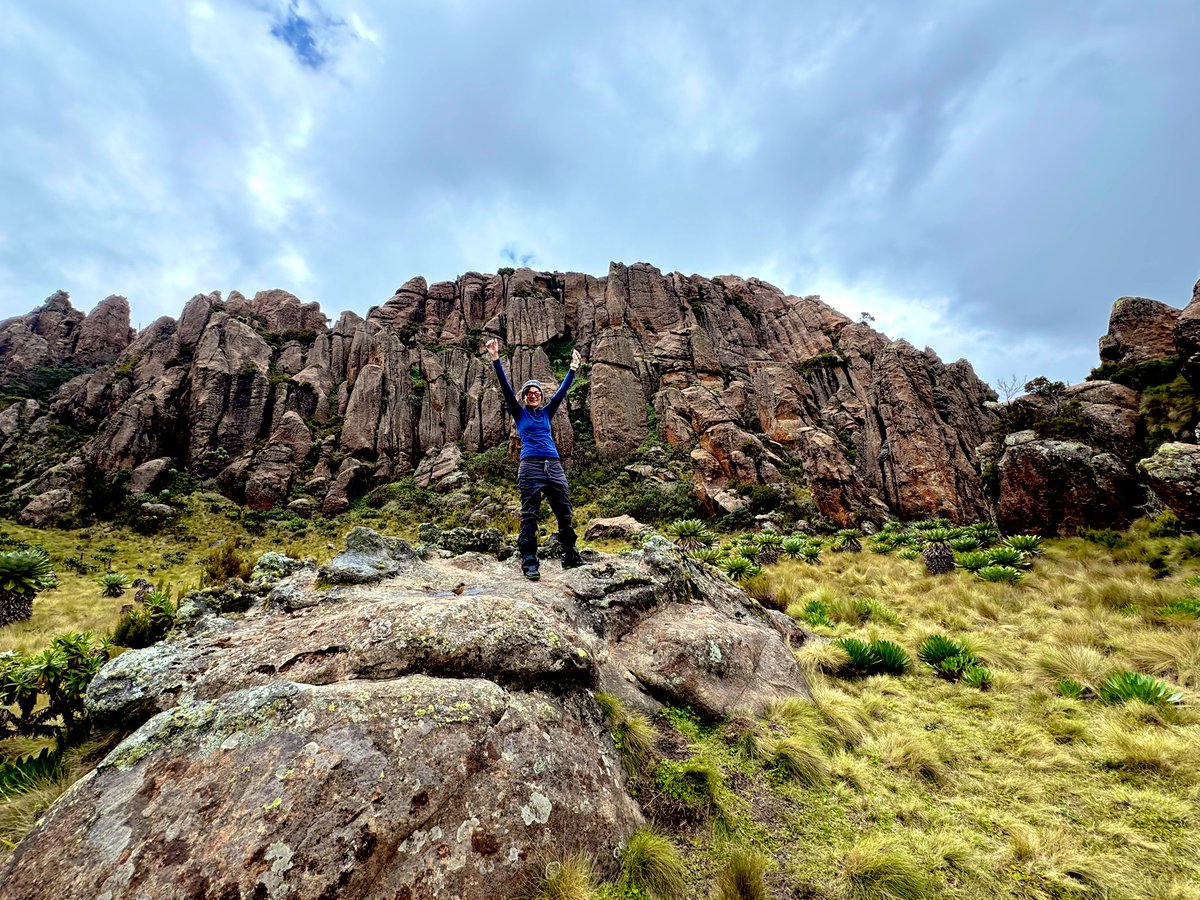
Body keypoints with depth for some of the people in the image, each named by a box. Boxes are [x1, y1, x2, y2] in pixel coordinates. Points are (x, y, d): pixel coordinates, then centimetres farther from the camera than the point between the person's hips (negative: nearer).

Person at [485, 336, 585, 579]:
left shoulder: (546, 412, 20)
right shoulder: (519, 413, 11)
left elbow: (562, 391, 20)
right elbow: (505, 388, 3)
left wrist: (573, 368, 17)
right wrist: (496, 359, -5)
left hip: (554, 466, 4)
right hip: (530, 466, -4)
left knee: (565, 513, 6)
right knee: (529, 516, -5)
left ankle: (570, 556, 16)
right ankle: (529, 563, -3)